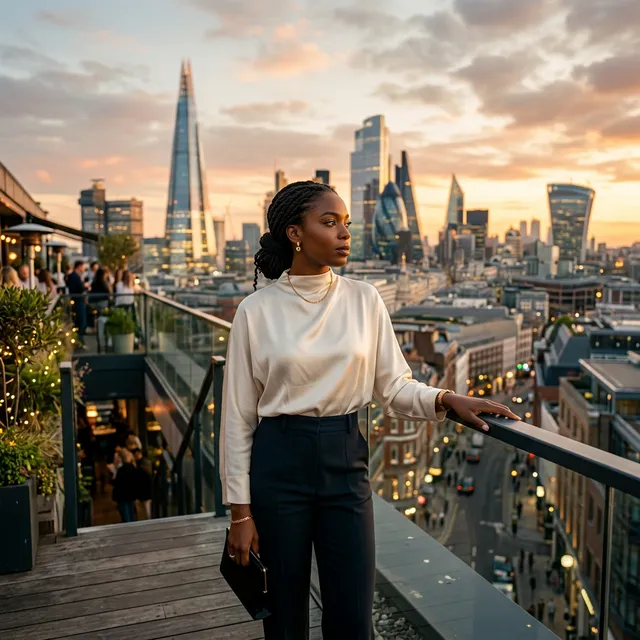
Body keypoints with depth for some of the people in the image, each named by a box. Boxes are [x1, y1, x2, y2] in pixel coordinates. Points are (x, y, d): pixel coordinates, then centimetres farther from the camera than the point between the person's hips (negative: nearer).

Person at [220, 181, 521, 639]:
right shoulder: (257, 310, -6)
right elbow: (239, 416, -3)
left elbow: (394, 386, 4)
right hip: (279, 464, -1)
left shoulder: (364, 300, 0)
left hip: (345, 463, 2)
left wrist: (447, 400, -15)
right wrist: (240, 511, -2)